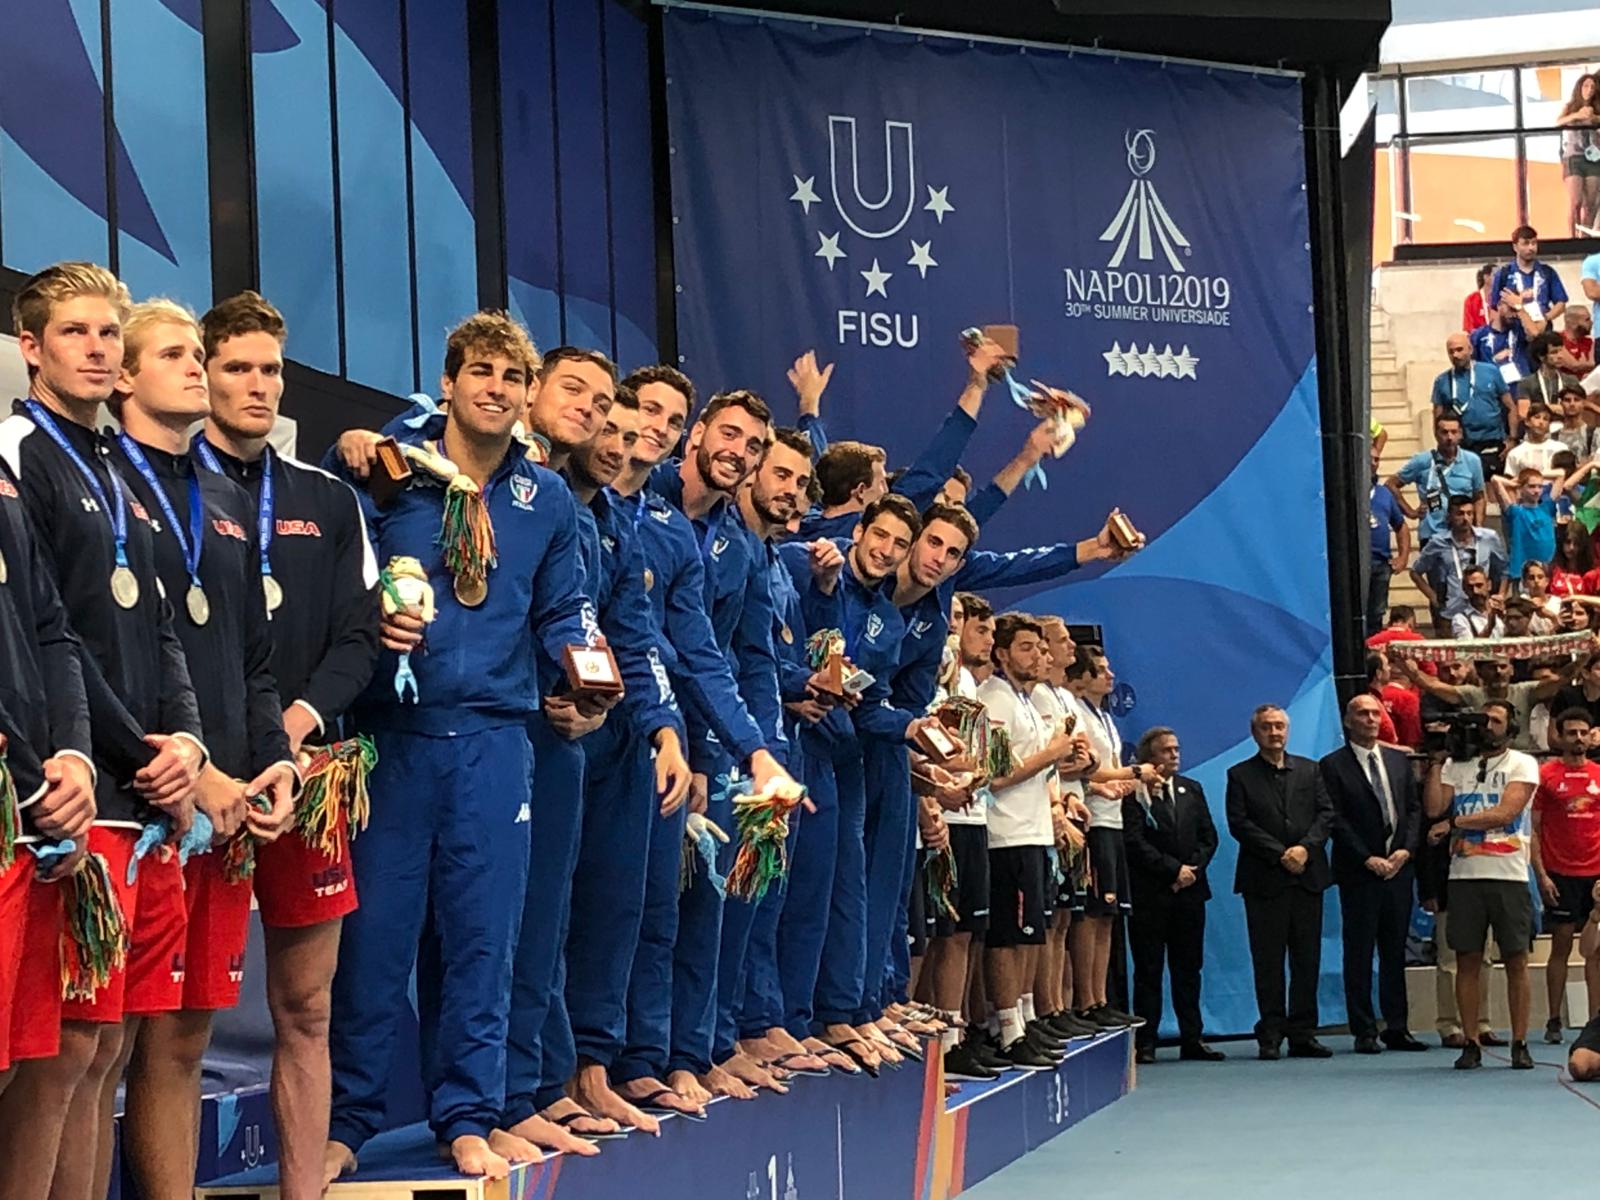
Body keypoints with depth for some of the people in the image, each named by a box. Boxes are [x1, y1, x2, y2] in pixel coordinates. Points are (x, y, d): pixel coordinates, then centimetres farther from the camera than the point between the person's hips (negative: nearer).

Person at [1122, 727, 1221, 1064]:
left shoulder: (1192, 790, 15)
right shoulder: (1134, 794, -5)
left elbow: (1208, 836, 13)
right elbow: (1135, 843, -12)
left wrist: (1193, 869, -4)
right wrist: (1174, 869, -11)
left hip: (1189, 891, 5)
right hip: (1149, 894, -5)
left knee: (1189, 969, 8)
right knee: (1148, 970, -1)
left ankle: (1192, 1039, 12)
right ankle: (1144, 1042, 2)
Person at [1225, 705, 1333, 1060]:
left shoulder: (1309, 770, 15)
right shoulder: (1240, 775, 5)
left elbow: (1326, 814, 7)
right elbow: (1240, 824, -4)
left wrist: (1306, 848, -10)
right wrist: (1280, 854, -11)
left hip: (1307, 875, 3)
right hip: (1264, 880, -3)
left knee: (1307, 959, 3)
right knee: (1268, 960, -2)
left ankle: (1303, 1034, 7)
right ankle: (1271, 1036, 1)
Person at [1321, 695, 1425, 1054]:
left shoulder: (1398, 761, 14)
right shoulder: (1333, 765, -2)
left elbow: (1414, 809, 12)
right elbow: (1337, 821, -7)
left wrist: (1405, 850, -3)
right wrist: (1369, 859, -12)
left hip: (1398, 868, 4)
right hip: (1359, 873, -4)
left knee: (1395, 952, 7)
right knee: (1359, 954, -1)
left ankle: (1397, 1028, 11)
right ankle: (1364, 1032, 1)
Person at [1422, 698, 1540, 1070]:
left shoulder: (1522, 764, 4)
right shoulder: (1456, 765, 14)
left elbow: (1505, 813, -9)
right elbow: (1434, 808, 2)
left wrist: (1453, 823, -6)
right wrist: (1437, 761, 2)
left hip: (1508, 875, -3)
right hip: (1465, 874, 3)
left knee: (1516, 961, -1)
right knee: (1467, 960, 2)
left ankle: (1520, 1044, 3)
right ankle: (1471, 1044, 6)